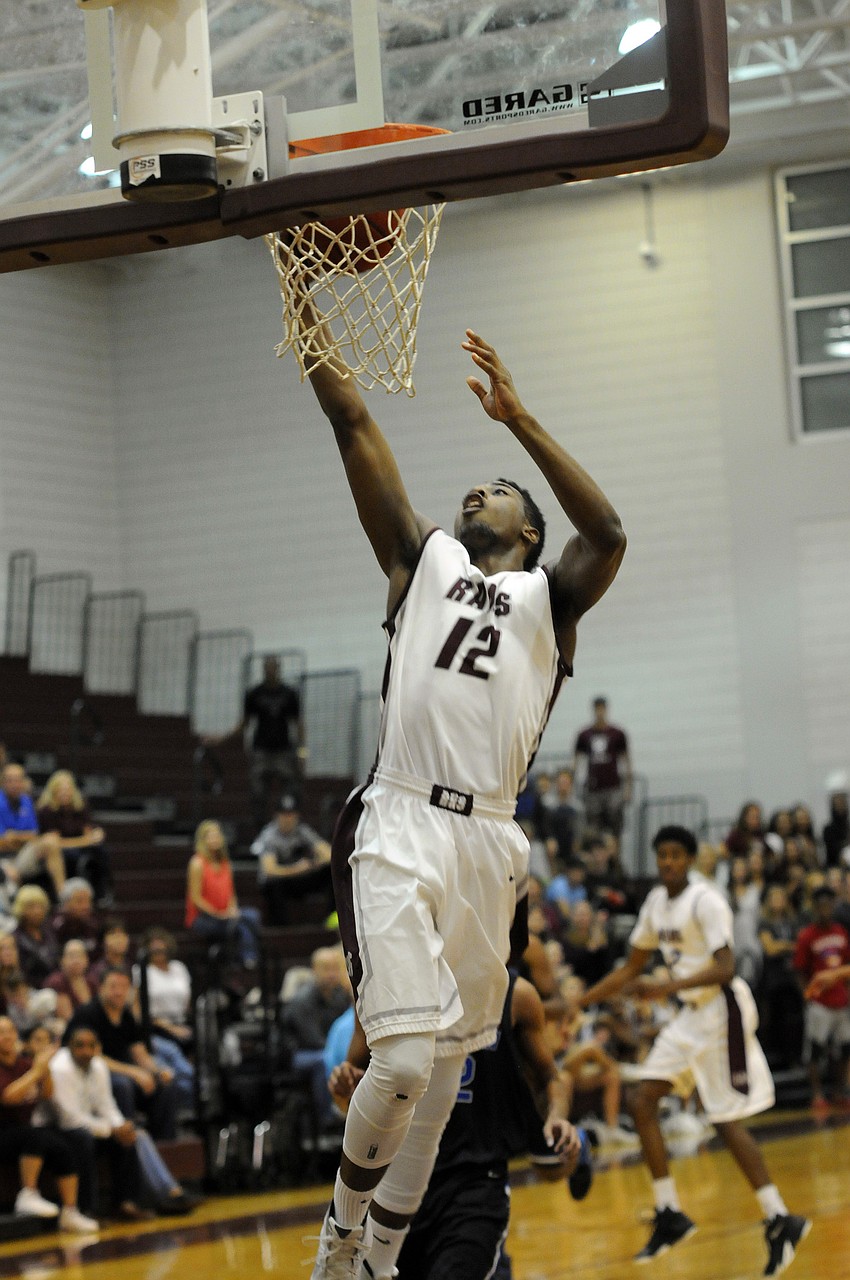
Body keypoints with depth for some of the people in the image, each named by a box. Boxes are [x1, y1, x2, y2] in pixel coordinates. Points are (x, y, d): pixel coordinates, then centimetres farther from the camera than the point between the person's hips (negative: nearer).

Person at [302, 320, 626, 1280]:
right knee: (404, 1058, -17)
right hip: (398, 829, -2)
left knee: (442, 1072, 9)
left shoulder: (550, 597, 14)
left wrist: (516, 418, -9)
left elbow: (609, 535, -7)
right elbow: (356, 428, 10)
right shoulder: (422, 559, 17)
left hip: (489, 843, 2)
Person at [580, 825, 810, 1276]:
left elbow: (725, 968, -25)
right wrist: (578, 1003, 12)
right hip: (691, 1014, 9)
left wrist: (668, 987, -34)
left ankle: (779, 1220, 0)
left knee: (727, 1121, -8)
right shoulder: (656, 901, 8)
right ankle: (669, 1214, 9)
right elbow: (631, 968, 17)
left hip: (722, 1009, -9)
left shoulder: (705, 900, -17)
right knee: (642, 1100, 3)